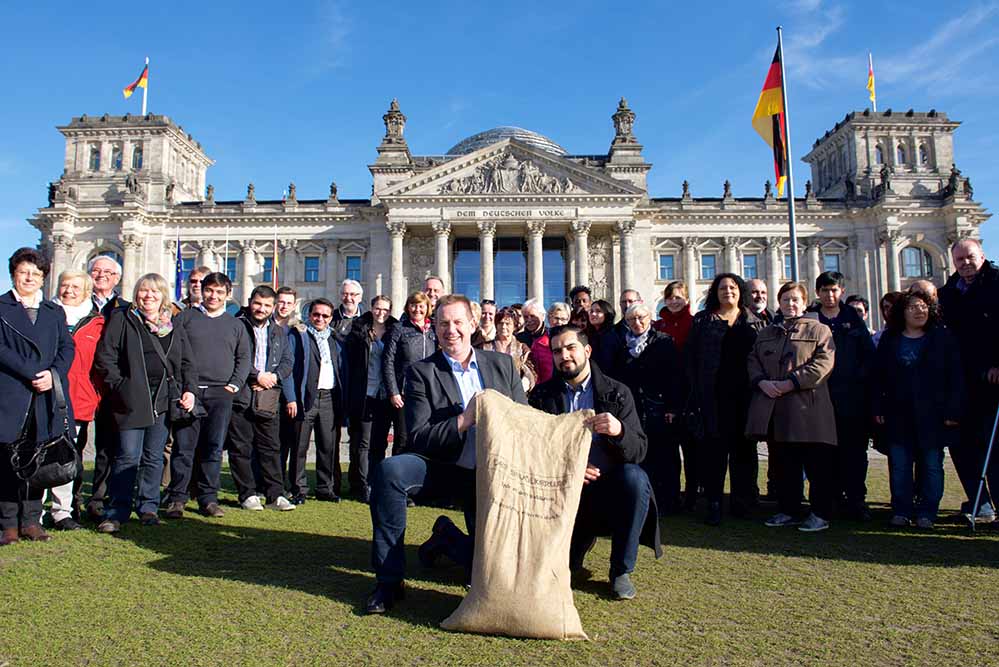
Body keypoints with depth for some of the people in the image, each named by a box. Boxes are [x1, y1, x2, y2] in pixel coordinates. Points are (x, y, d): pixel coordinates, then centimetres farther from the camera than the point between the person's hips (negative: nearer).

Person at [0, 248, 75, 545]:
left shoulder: (55, 312, 17)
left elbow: (67, 347, 8)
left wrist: (53, 373, -10)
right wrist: (33, 374, -15)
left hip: (45, 397, 3)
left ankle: (31, 520, 13)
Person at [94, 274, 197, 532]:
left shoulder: (174, 327, 15)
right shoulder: (122, 319, 6)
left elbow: (188, 363, 14)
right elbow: (105, 356, 1)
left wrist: (189, 390, 1)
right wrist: (120, 385, -7)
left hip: (164, 399, 3)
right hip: (132, 399, -3)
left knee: (154, 457, 9)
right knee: (128, 456, -4)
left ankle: (148, 507, 18)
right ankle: (117, 511, 5)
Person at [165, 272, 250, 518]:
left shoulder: (235, 325, 15)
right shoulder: (185, 317, 9)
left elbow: (244, 358, 15)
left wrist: (234, 384, 1)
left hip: (220, 395, 2)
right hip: (188, 391, -1)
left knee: (213, 448, 3)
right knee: (183, 447, -1)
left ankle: (208, 498, 10)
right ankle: (177, 498, 8)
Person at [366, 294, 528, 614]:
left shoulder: (502, 364, 4)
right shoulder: (421, 372, -5)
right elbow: (418, 438, -14)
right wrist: (464, 420, -25)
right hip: (442, 466, -2)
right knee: (390, 470, -33)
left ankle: (447, 536, 31)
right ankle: (389, 581, -16)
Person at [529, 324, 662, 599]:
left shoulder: (617, 393, -2)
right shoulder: (543, 395, 2)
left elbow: (639, 451, -9)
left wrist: (619, 431, -33)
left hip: (608, 484, -1)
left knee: (634, 477, -32)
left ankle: (621, 570, -13)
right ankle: (573, 552, 23)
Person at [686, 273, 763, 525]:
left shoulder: (754, 322, 13)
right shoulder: (702, 321, 8)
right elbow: (691, 357, 3)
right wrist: (695, 392, -5)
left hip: (745, 395, 2)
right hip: (714, 397, -2)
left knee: (744, 448, 7)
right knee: (714, 449, -1)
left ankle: (742, 500, 18)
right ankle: (713, 503, 4)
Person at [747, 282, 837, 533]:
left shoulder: (819, 330, 2)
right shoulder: (766, 333, 18)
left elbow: (823, 363, -10)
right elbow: (753, 361, 14)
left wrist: (790, 383, -16)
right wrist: (762, 382, -7)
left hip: (807, 408, -5)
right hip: (774, 410, 5)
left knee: (817, 465, 0)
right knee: (783, 464, 11)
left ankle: (821, 514, 11)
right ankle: (788, 510, 22)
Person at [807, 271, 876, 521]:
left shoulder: (852, 318, 10)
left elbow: (869, 353, 7)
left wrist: (860, 377, -4)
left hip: (852, 395, 1)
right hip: (821, 395, -1)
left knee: (855, 450, 1)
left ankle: (856, 499, 8)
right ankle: (835, 498, 13)